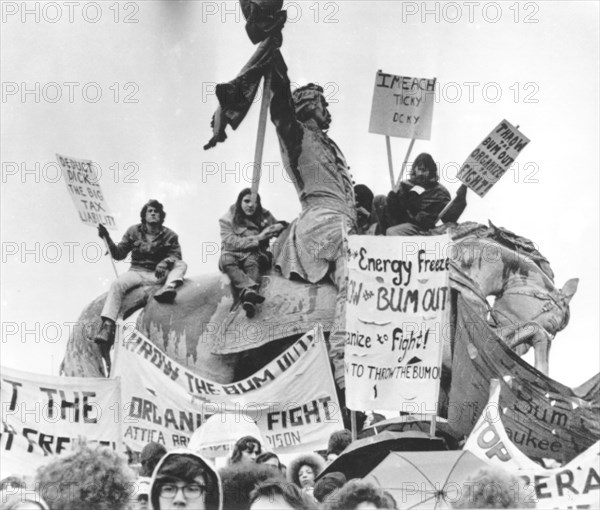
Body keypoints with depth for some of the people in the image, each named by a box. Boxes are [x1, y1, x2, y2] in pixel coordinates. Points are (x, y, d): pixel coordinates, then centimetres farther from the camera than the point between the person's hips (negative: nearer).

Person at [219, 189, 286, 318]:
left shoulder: (264, 216, 7)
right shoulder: (228, 219, -2)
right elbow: (230, 242, -13)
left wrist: (281, 226, -11)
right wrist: (257, 238, -18)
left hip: (255, 255, 1)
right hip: (233, 255, -1)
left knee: (252, 260, -35)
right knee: (226, 259, -35)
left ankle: (249, 300, -55)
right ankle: (249, 290, -56)